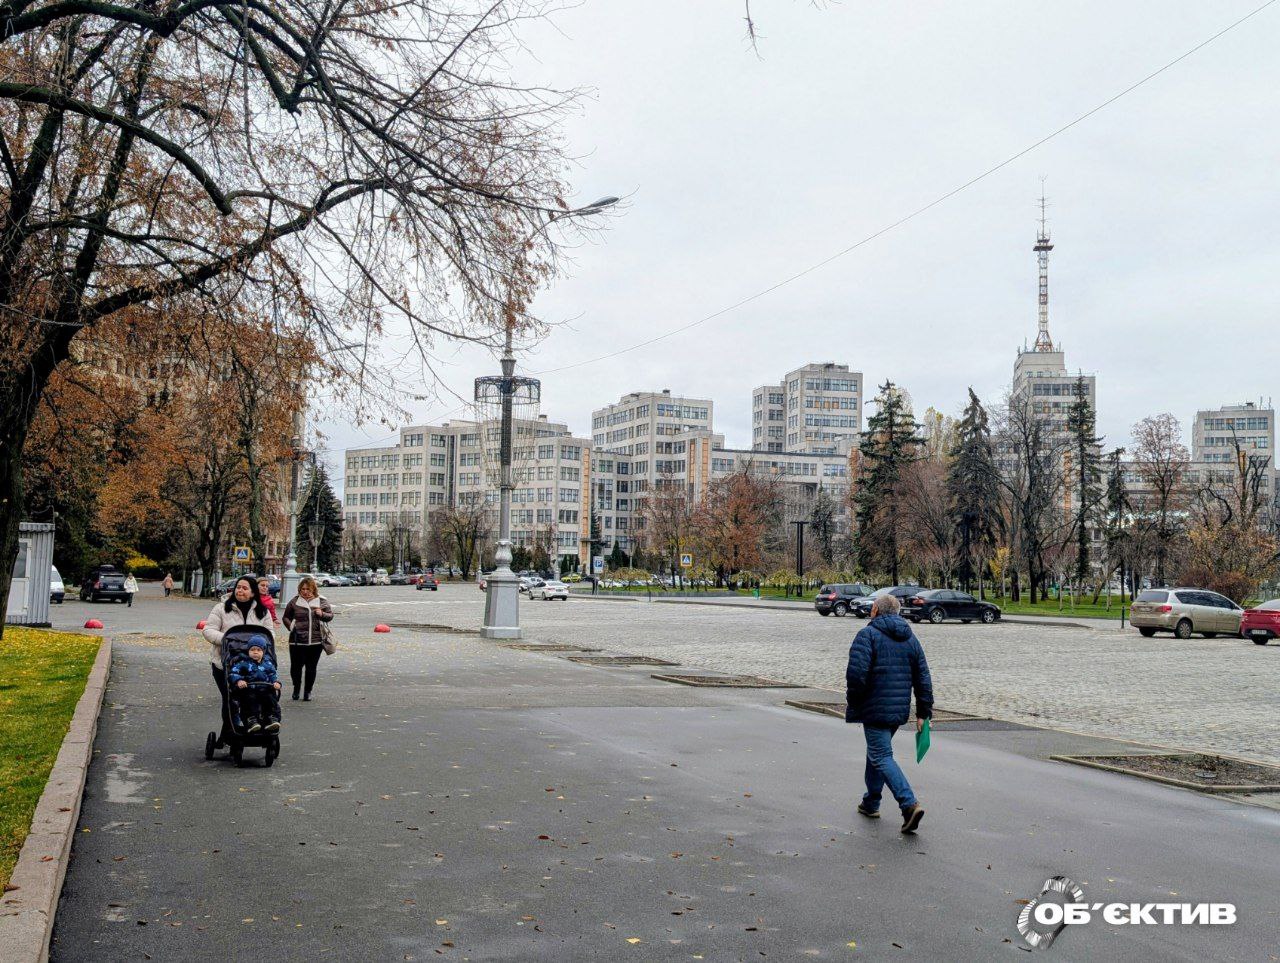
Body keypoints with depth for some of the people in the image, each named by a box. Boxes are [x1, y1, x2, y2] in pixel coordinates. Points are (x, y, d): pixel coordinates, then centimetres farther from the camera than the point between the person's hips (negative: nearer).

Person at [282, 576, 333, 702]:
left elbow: (330, 615, 10)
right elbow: (286, 617, 15)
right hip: (297, 640, 0)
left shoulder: (321, 601, 5)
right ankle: (296, 688, 26)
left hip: (315, 641, 0)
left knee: (311, 668, 5)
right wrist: (291, 627, -2)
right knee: (296, 666, 1)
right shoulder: (295, 601, 4)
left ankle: (307, 691, 19)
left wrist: (322, 614, -11)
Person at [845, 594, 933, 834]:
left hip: (875, 709, -7)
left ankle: (910, 804, -20)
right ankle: (871, 803, 30)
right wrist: (923, 713, 12)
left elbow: (856, 672, -20)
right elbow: (923, 679, 10)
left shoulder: (868, 634, -8)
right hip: (900, 711, 7)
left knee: (881, 756, -6)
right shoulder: (911, 638, 13)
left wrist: (853, 702, -5)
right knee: (877, 751, 22)